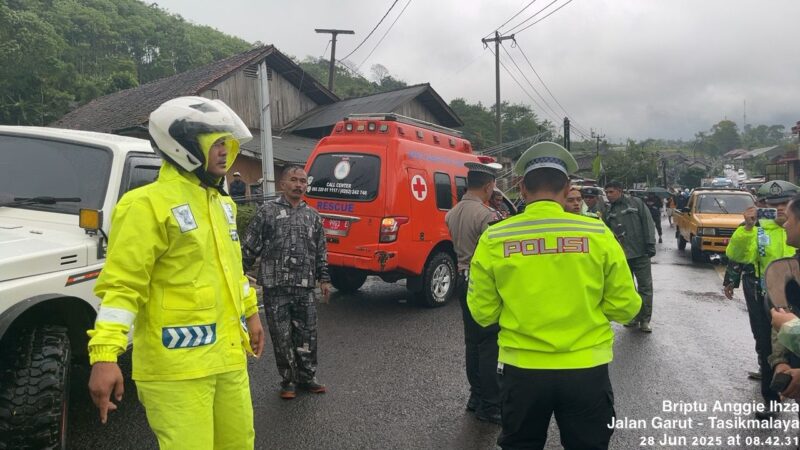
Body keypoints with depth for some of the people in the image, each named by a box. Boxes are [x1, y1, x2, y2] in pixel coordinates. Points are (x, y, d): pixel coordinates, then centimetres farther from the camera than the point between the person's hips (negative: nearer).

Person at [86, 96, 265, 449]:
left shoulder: (222, 203, 14)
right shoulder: (148, 205, -13)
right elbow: (121, 285, -17)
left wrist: (250, 313, 28)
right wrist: (104, 356, -23)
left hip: (229, 355, 8)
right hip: (177, 364, -8)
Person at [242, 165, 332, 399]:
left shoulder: (312, 215, 12)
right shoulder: (267, 211, 1)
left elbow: (321, 251, 17)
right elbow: (249, 247, 1)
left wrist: (324, 279, 13)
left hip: (305, 289, 3)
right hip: (276, 288, -3)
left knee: (307, 335, 8)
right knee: (282, 338, 4)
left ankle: (307, 377, 25)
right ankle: (289, 381, 19)